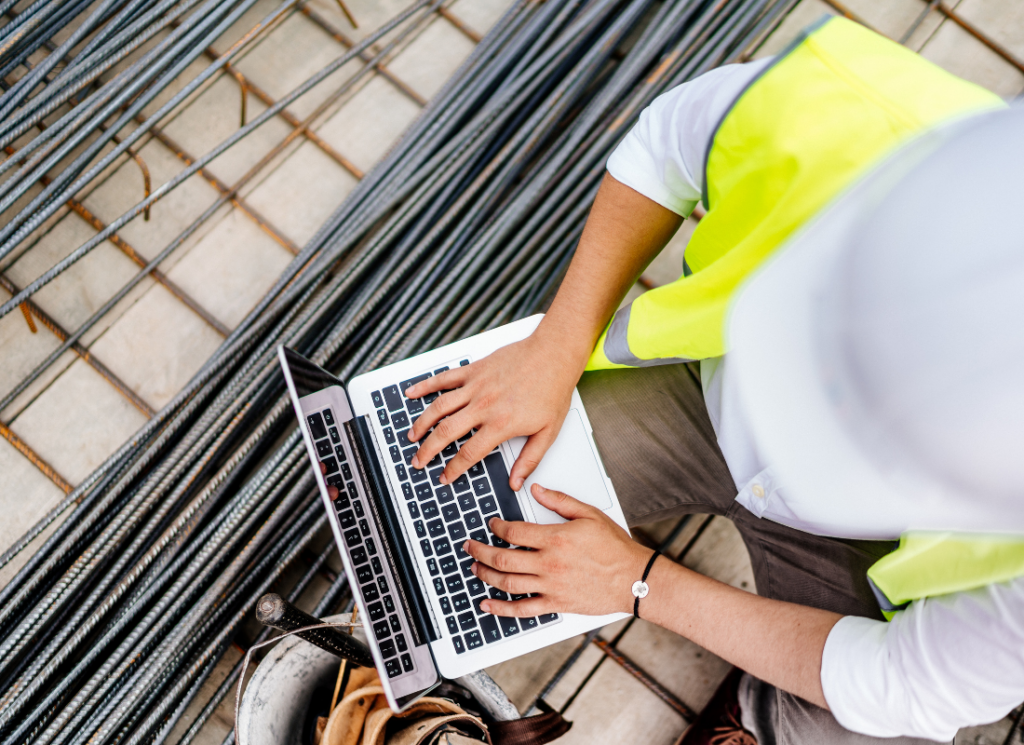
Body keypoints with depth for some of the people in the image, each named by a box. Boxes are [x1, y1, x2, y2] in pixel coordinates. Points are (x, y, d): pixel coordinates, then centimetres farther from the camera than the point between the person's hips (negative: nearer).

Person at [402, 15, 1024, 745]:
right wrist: (551, 352, -18)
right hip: (712, 387, 1)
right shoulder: (827, 111, -38)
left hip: (845, 538, 0)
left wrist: (639, 585, -18)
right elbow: (666, 142, -14)